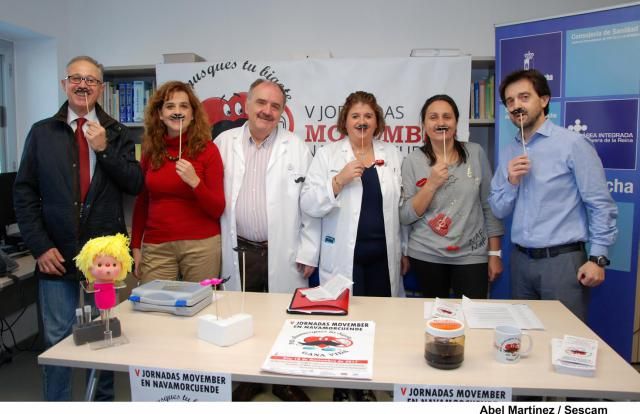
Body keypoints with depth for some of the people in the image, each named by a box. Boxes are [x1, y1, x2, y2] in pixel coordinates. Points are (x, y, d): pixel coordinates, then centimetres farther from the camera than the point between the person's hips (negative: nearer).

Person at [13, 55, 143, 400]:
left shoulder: (116, 133, 5)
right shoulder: (42, 132, 5)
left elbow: (135, 185, -2)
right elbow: (24, 193, 3)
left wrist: (104, 149, -14)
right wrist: (40, 246, -4)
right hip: (57, 254, 0)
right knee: (57, 339, 7)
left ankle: (105, 400, 29)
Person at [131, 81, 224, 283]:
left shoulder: (207, 150, -4)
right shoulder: (150, 150, 5)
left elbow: (217, 210, -6)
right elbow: (141, 202, 14)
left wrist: (194, 182, -21)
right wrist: (136, 247, 10)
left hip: (201, 245, -2)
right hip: (156, 246, 3)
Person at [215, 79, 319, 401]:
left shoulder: (296, 147, 0)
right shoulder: (224, 143, 4)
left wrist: (308, 252, -5)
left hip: (283, 254, -1)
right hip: (239, 252, 2)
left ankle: (286, 381, 30)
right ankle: (248, 379, 35)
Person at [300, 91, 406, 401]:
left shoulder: (392, 155, 8)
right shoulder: (327, 155, 0)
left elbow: (402, 205, 11)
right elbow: (309, 205, -8)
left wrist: (404, 250, 10)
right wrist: (339, 180, -21)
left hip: (383, 257, 3)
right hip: (344, 258, -2)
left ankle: (365, 387, 29)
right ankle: (341, 389, 25)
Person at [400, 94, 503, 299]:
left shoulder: (475, 153, 0)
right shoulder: (413, 161, -3)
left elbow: (489, 205, 4)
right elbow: (406, 217, -6)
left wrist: (494, 253, 3)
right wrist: (432, 184, -17)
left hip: (472, 255, 0)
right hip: (426, 256, 0)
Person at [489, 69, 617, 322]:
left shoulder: (573, 144, -6)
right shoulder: (508, 153, 9)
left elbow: (601, 205, -7)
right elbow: (498, 210, 9)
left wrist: (598, 258, -12)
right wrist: (511, 182, -8)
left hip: (562, 260, -5)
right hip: (521, 261, 5)